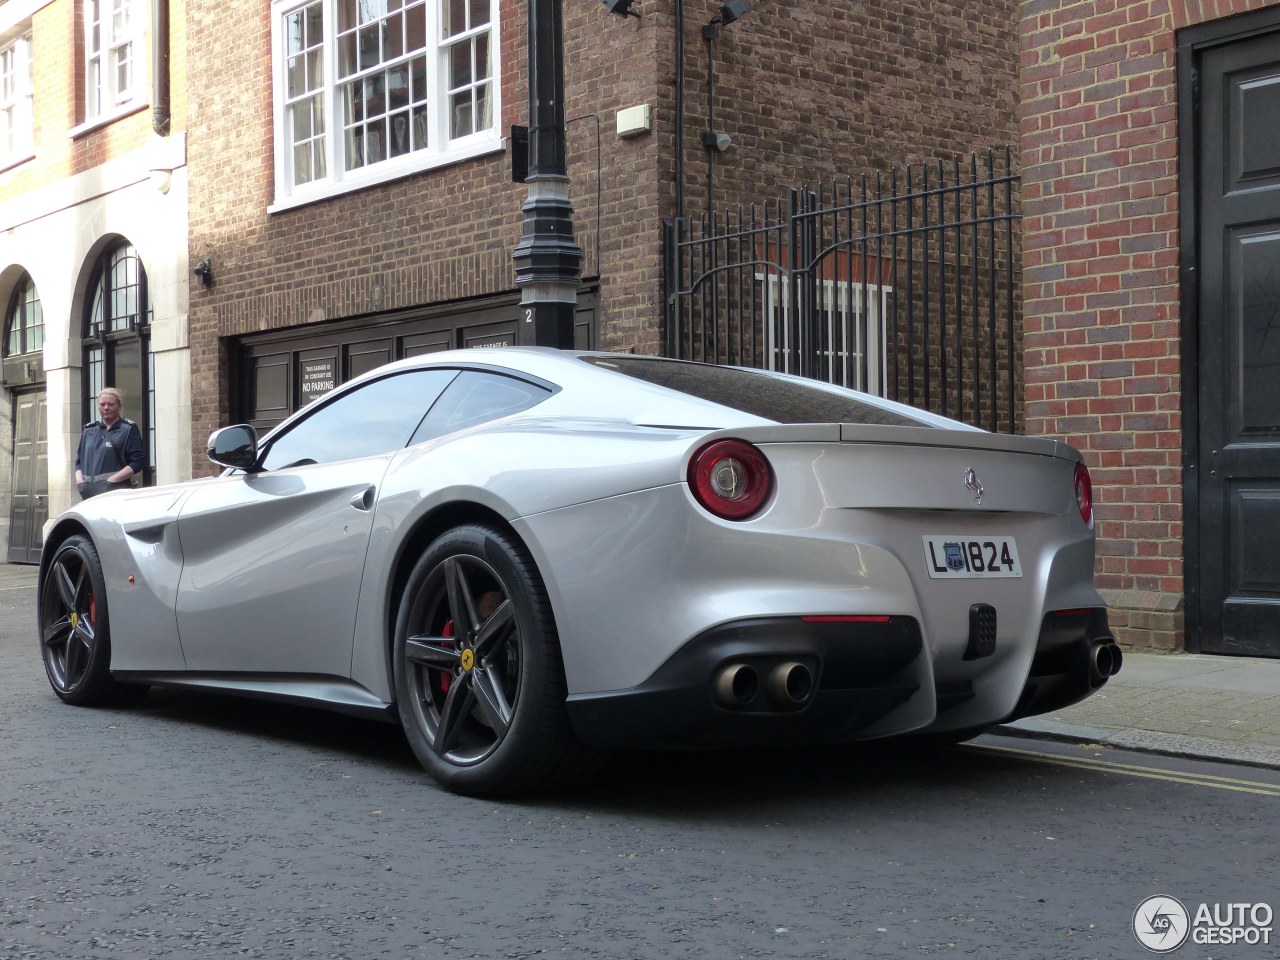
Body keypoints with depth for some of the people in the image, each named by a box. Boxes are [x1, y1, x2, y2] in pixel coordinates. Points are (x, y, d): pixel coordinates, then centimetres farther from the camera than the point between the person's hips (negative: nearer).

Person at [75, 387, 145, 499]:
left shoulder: (129, 430, 3)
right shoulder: (89, 430, 20)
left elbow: (137, 463, -6)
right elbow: (79, 461, 24)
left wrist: (111, 481, -13)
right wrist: (79, 479, 3)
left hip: (116, 491, -5)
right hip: (89, 493, 5)